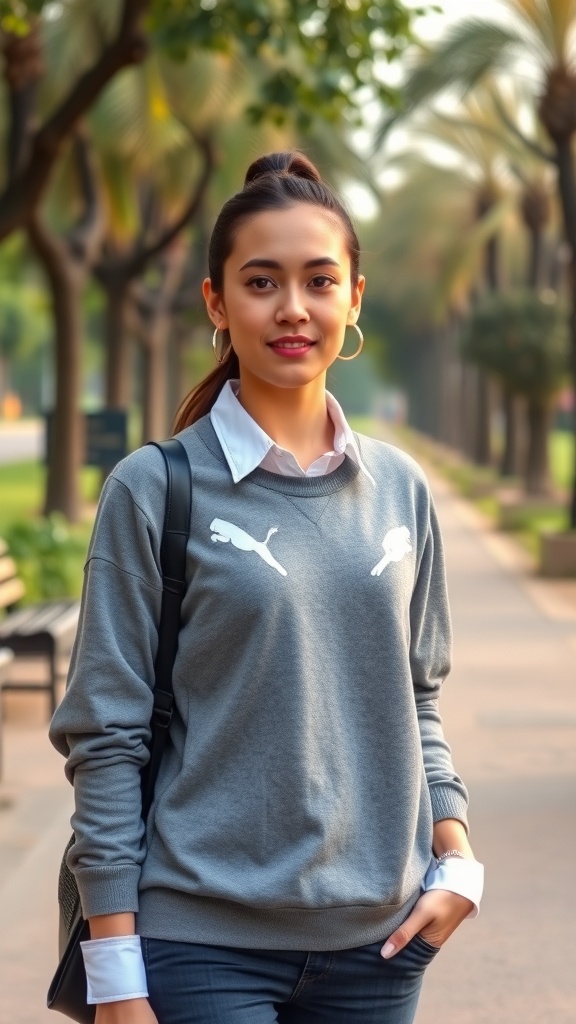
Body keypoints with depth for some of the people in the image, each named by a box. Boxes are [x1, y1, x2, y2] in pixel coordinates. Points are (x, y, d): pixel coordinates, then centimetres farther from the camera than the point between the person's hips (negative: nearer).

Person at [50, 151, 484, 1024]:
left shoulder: (400, 490, 8)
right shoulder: (155, 491, -5)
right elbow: (107, 738, -6)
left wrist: (456, 856, 2)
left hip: (376, 942, 4)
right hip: (207, 943, -4)